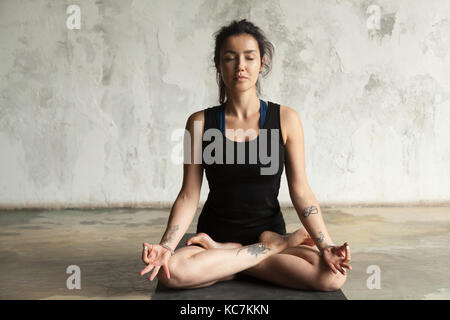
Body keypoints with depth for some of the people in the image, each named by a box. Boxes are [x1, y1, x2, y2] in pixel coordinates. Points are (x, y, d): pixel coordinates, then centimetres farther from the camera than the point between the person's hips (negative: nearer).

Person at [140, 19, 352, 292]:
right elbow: (189, 195, -3)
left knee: (333, 275, -27)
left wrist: (326, 246, -16)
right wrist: (166, 246, -19)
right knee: (172, 271, -33)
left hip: (270, 228, 0)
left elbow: (301, 191, -4)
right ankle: (280, 245, -14)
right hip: (215, 233, 0)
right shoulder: (200, 123, -1)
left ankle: (223, 256, -10)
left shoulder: (286, 119, -2)